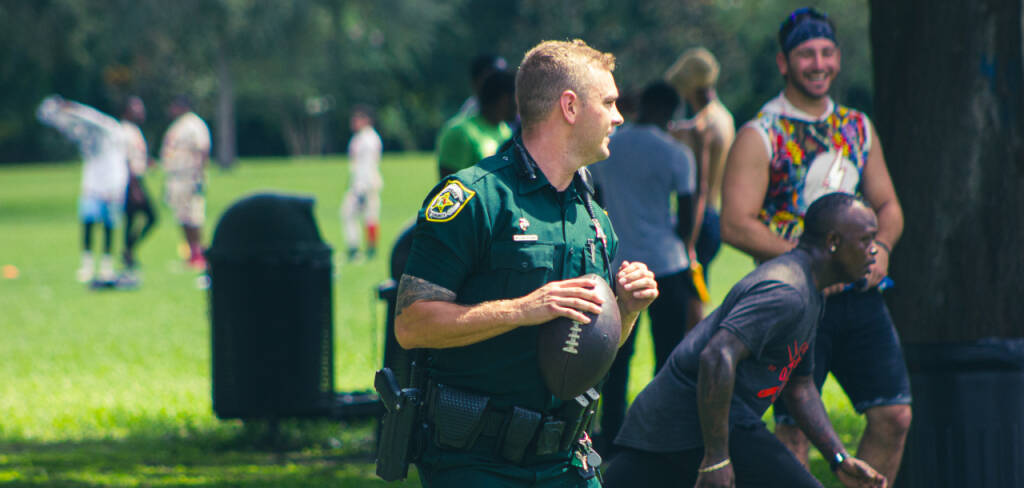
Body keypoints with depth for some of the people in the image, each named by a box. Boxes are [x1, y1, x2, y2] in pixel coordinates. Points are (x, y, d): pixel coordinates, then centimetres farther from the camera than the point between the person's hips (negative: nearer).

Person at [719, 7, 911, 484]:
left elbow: (887, 204, 19)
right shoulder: (760, 136, -6)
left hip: (858, 295, 6)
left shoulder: (858, 129, 13)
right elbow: (736, 224, -13)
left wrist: (881, 247, -3)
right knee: (795, 430, -6)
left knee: (894, 417, 1)